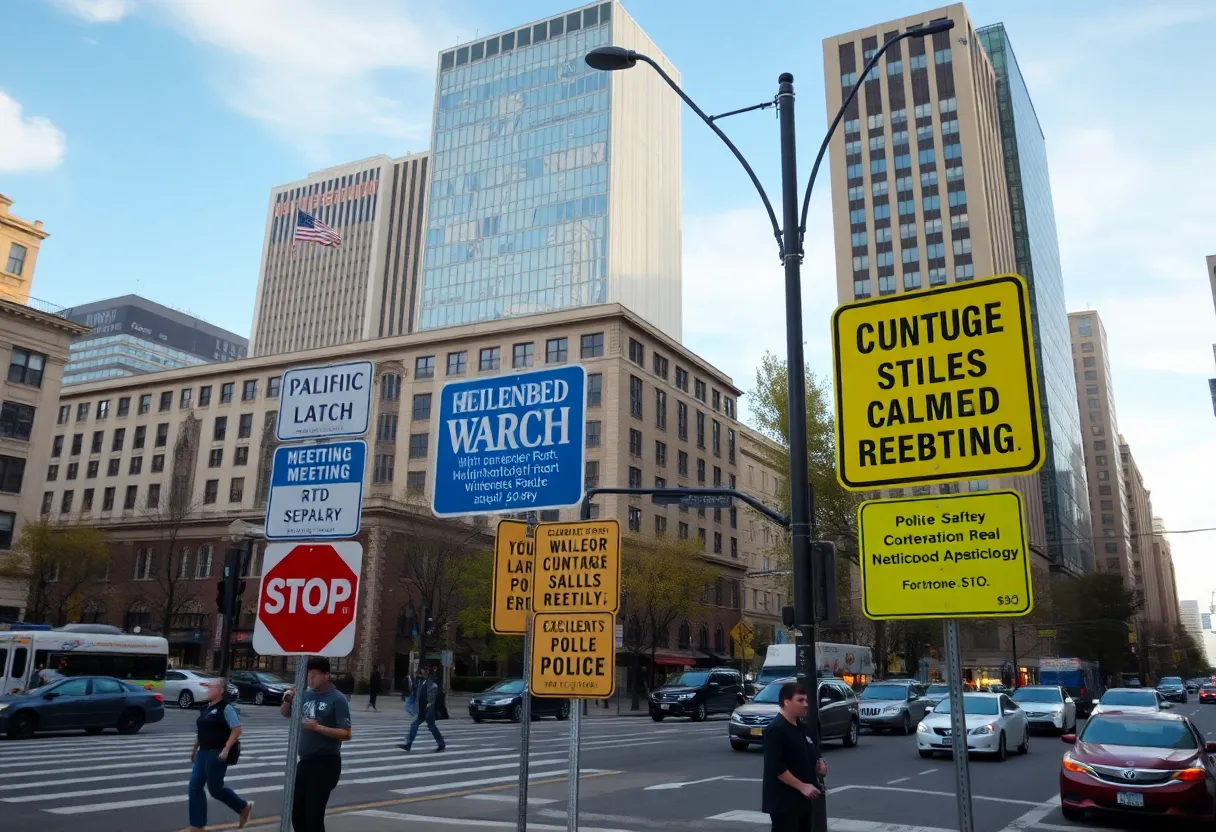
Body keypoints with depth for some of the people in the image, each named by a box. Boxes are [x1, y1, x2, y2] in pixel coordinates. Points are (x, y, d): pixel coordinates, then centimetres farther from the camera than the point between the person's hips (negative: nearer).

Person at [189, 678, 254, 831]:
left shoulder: (226, 707, -13)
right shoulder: (206, 707, 11)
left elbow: (237, 730, -17)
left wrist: (226, 749, -23)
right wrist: (194, 748, 21)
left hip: (217, 753, -8)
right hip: (203, 752, 8)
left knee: (215, 788, 0)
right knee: (194, 787, 5)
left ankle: (244, 807, 21)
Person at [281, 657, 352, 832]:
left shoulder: (337, 699, -12)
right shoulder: (306, 694, 6)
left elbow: (346, 734, -16)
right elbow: (284, 713, 16)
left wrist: (317, 727, -23)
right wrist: (288, 700, -5)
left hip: (326, 764, -7)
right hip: (305, 762, 7)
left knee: (314, 816, -2)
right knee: (297, 814, 15)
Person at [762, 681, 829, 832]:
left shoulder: (802, 727, 12)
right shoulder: (776, 729, -17)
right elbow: (776, 767, -23)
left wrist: (820, 764, 1)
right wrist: (802, 786, -22)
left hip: (802, 798, 9)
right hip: (783, 800, -9)